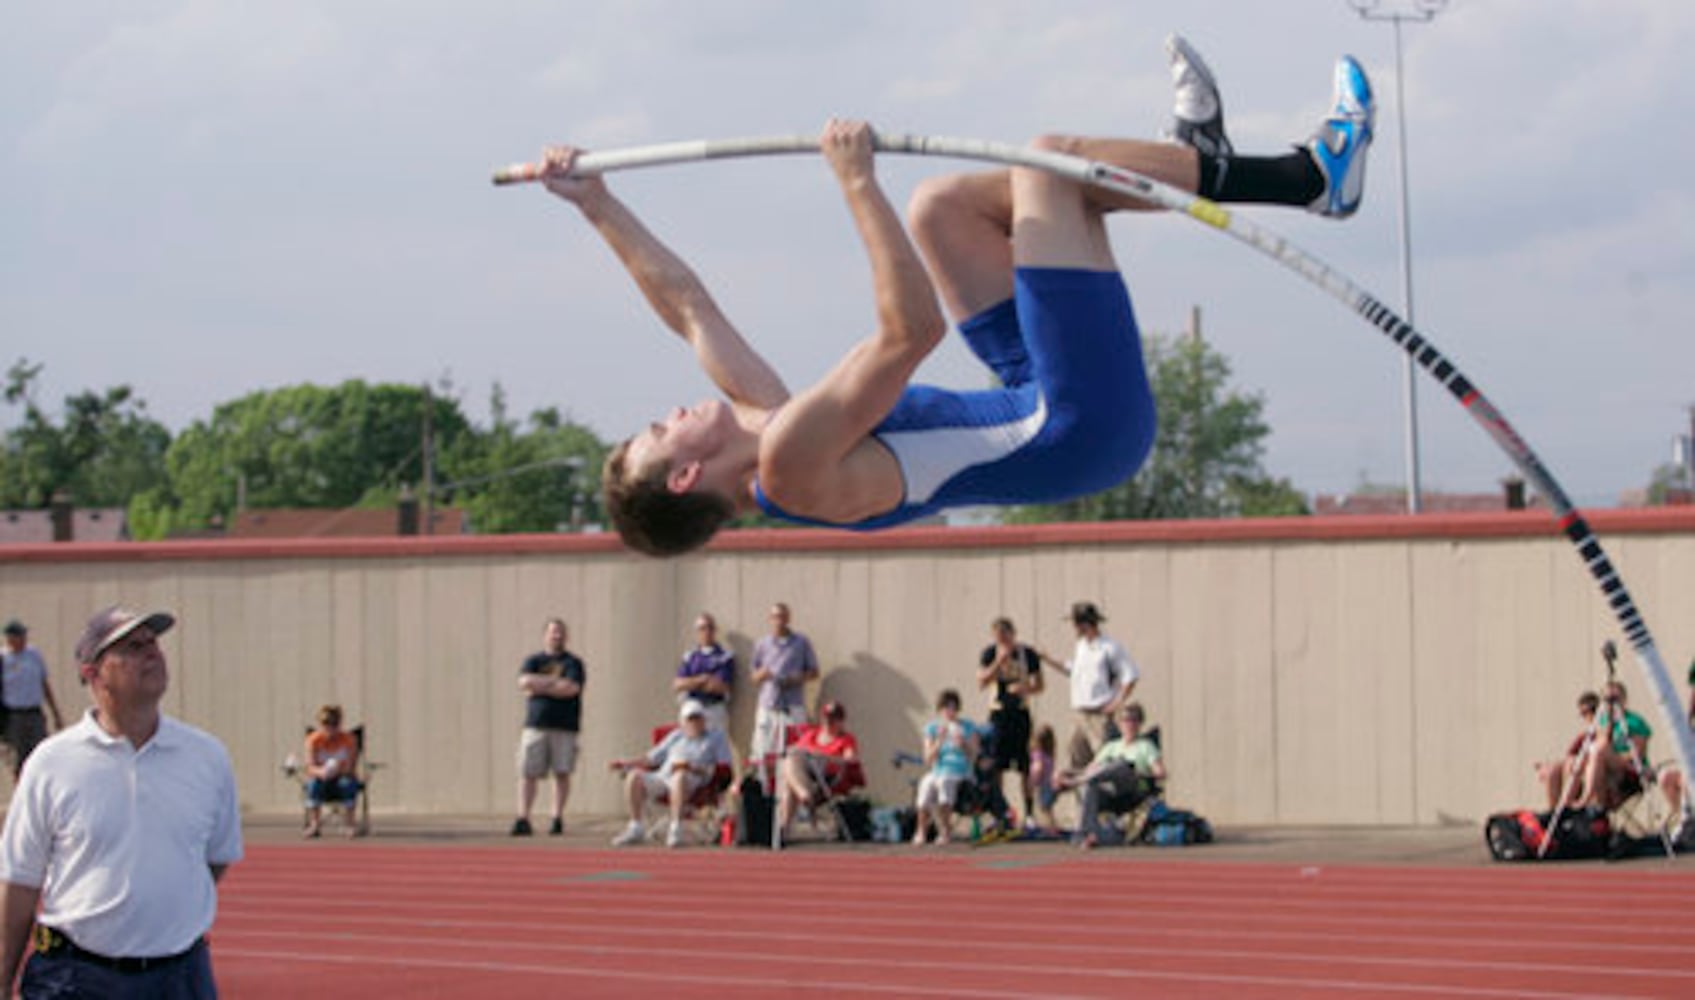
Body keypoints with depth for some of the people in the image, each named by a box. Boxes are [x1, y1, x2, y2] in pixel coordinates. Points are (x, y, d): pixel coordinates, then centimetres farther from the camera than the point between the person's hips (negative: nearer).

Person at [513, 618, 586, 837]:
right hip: (535, 725, 1)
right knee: (527, 773, -5)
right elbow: (525, 682, -5)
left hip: (565, 726, -1)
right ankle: (522, 819, -6)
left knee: (562, 773, -3)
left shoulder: (573, 663, 7)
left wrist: (539, 686, -6)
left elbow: (571, 688, -10)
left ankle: (558, 819, 4)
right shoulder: (533, 661, 14)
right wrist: (555, 681, -8)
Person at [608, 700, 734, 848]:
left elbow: (724, 768, 3)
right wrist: (625, 764, 13)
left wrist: (693, 768, -11)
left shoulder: (716, 737, 18)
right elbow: (651, 759, 28)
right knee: (634, 775, -23)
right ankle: (636, 828, -17)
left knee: (680, 775, -40)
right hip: (662, 778, 4)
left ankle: (675, 830, -41)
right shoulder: (676, 736, 30)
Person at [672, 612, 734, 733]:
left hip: (715, 710, -3)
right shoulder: (690, 656, 12)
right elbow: (677, 684, 4)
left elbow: (720, 687, -9)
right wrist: (702, 679, -9)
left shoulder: (725, 657, 0)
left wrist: (691, 683, 0)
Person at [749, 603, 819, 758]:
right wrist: (761, 675, -9)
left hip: (793, 706, -2)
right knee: (763, 752, -6)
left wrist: (797, 679, -10)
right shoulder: (762, 644, 13)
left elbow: (814, 672, 10)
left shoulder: (802, 643, 8)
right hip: (767, 706, 2)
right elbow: (755, 677, 15)